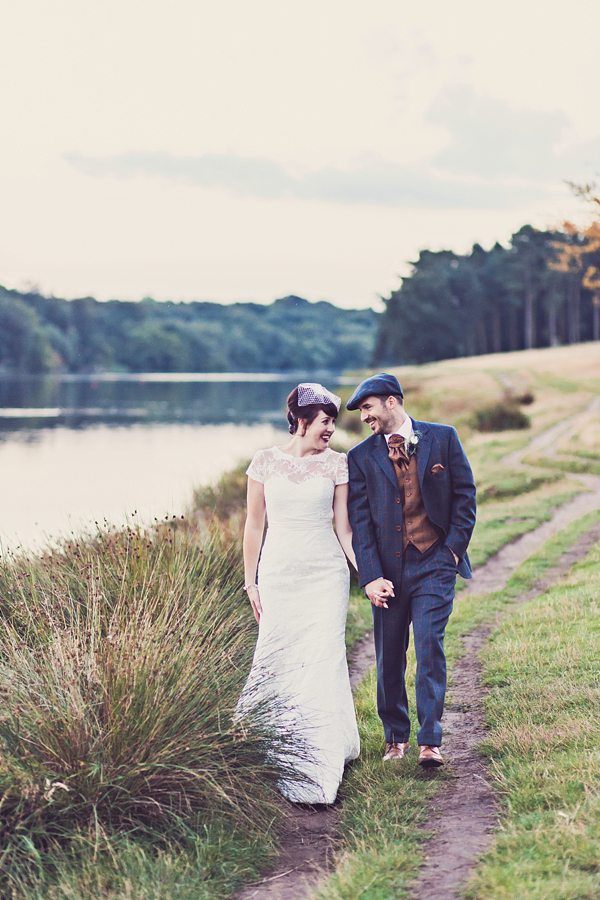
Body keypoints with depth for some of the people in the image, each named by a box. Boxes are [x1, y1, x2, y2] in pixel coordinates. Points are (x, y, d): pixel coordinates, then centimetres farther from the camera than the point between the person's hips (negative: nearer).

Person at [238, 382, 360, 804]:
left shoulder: (337, 464, 3)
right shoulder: (265, 461, 3)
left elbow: (344, 526, 3)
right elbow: (254, 524, 9)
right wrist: (250, 580, 7)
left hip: (326, 573, -1)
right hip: (279, 573, 1)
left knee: (323, 658, -8)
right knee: (277, 659, -1)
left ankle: (321, 758, -3)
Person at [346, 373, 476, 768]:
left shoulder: (442, 438, 3)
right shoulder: (361, 457, 4)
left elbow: (465, 494, 5)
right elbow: (359, 521, 0)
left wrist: (454, 547, -2)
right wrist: (371, 577, -7)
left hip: (434, 562, -2)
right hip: (388, 569, 2)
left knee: (429, 646, -12)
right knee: (389, 657, 6)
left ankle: (430, 742, -8)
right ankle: (396, 737, 23)